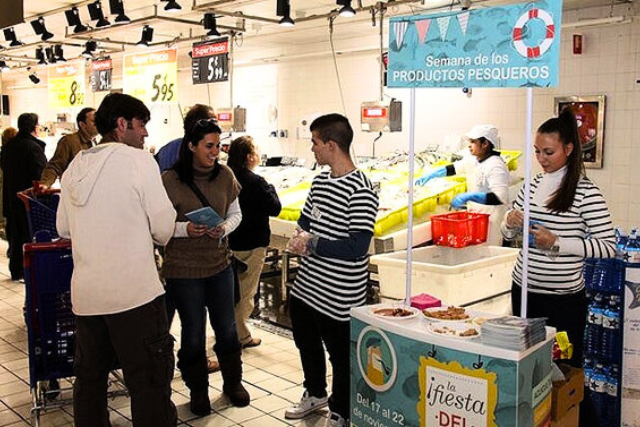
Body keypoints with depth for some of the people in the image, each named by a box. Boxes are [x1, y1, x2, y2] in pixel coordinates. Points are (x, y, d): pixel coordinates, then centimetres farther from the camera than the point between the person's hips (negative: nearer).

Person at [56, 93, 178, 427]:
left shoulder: (74, 167, 10)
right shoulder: (138, 160, -9)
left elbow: (63, 228, 17)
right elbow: (164, 226, -9)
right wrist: (155, 238, 12)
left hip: (85, 294, 7)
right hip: (134, 292, -6)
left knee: (89, 378, 19)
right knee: (149, 382, 2)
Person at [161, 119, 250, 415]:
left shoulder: (225, 175, -1)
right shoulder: (170, 180, -12)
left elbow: (235, 213, 10)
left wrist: (224, 228, -11)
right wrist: (185, 229, -24)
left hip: (219, 264, 4)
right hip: (183, 269, -3)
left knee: (226, 327, 14)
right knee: (193, 333, 10)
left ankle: (233, 382, 37)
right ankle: (198, 390, 31)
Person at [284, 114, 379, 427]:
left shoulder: (361, 192, -21)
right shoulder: (319, 182, 6)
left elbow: (358, 247, -26)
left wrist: (313, 244, -19)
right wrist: (301, 237, -6)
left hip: (339, 297, -8)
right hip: (306, 287, 9)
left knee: (341, 355, 11)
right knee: (306, 343, 25)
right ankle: (315, 393, 50)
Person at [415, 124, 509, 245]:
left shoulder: (496, 166, -19)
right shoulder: (474, 161, 9)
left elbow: (500, 198, -29)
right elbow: (454, 168, 22)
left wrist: (469, 196, -34)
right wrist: (431, 175, 12)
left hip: (490, 220, -8)